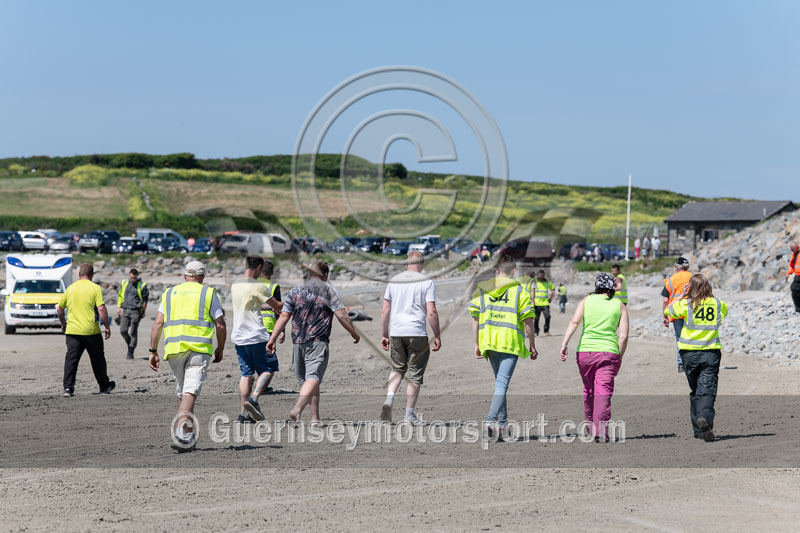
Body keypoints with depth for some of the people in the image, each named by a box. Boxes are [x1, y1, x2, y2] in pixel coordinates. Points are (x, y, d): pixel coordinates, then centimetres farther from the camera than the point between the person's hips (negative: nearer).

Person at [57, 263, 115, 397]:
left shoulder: (70, 288, 8)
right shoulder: (95, 288, -5)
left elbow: (59, 308, 13)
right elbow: (101, 308, -13)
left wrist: (63, 323, 28)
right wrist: (107, 327, -5)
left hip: (72, 330, 3)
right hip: (91, 331, -2)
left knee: (71, 359, 2)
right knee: (98, 359, 12)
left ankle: (68, 387, -9)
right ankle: (104, 386, 24)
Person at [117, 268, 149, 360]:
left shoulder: (142, 285, 0)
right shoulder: (124, 283, 11)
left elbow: (145, 300, 4)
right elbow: (120, 296, 19)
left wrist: (143, 312, 4)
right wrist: (119, 307, 12)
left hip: (135, 311, -4)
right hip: (125, 311, 4)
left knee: (133, 332, -4)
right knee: (123, 330, -4)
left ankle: (130, 353, 1)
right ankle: (130, 345, 21)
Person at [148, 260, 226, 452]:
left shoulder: (169, 293, 17)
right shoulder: (208, 293, 9)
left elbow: (158, 323, 8)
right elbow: (220, 325, 5)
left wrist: (153, 351, 9)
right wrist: (220, 350, 18)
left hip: (173, 349, 3)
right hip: (199, 348, -3)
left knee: (182, 392, 16)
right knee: (190, 391, -12)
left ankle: (188, 437, 22)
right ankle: (181, 428, -31)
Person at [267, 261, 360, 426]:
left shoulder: (295, 291, 14)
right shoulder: (328, 290, 4)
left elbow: (284, 317, 5)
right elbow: (342, 316, -2)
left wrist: (272, 339, 4)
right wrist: (354, 333, 11)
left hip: (298, 342, 4)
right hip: (318, 342, -4)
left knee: (305, 379, 13)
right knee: (313, 378, -13)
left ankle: (315, 419, 15)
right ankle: (297, 409, -35)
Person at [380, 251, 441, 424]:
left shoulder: (394, 281, 9)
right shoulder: (426, 282, -3)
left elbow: (385, 311, 9)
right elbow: (431, 312, -9)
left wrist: (385, 335, 16)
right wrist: (437, 336, -1)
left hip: (395, 332, 4)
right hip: (417, 333, -4)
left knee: (397, 368, 19)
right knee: (415, 374, 6)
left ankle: (389, 399, -4)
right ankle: (410, 414, 8)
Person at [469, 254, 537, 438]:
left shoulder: (481, 289, 10)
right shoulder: (520, 291, 1)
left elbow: (475, 319, 8)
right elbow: (528, 321, -2)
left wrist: (477, 345, 13)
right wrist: (532, 346, 5)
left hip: (488, 342, 4)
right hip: (510, 343, -4)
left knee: (500, 381, 19)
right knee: (502, 383, -7)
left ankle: (502, 422, 22)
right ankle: (491, 419, -23)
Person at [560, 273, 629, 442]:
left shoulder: (587, 300, 8)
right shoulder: (620, 306, 9)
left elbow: (574, 322, -7)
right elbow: (623, 336, 3)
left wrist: (564, 344, -12)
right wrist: (619, 358, 11)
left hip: (585, 351, 1)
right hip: (609, 352, -1)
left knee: (588, 390, 17)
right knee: (603, 392, -5)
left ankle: (590, 425, 30)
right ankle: (600, 431, -16)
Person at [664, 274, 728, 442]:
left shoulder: (686, 304, -4)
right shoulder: (718, 304, 3)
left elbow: (667, 310, 12)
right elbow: (725, 310, 27)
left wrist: (682, 296, 14)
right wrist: (709, 295, 24)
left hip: (689, 353, 0)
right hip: (711, 352, 0)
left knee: (694, 391, 13)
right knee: (707, 390, -7)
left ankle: (699, 430, 15)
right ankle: (705, 418, -34)